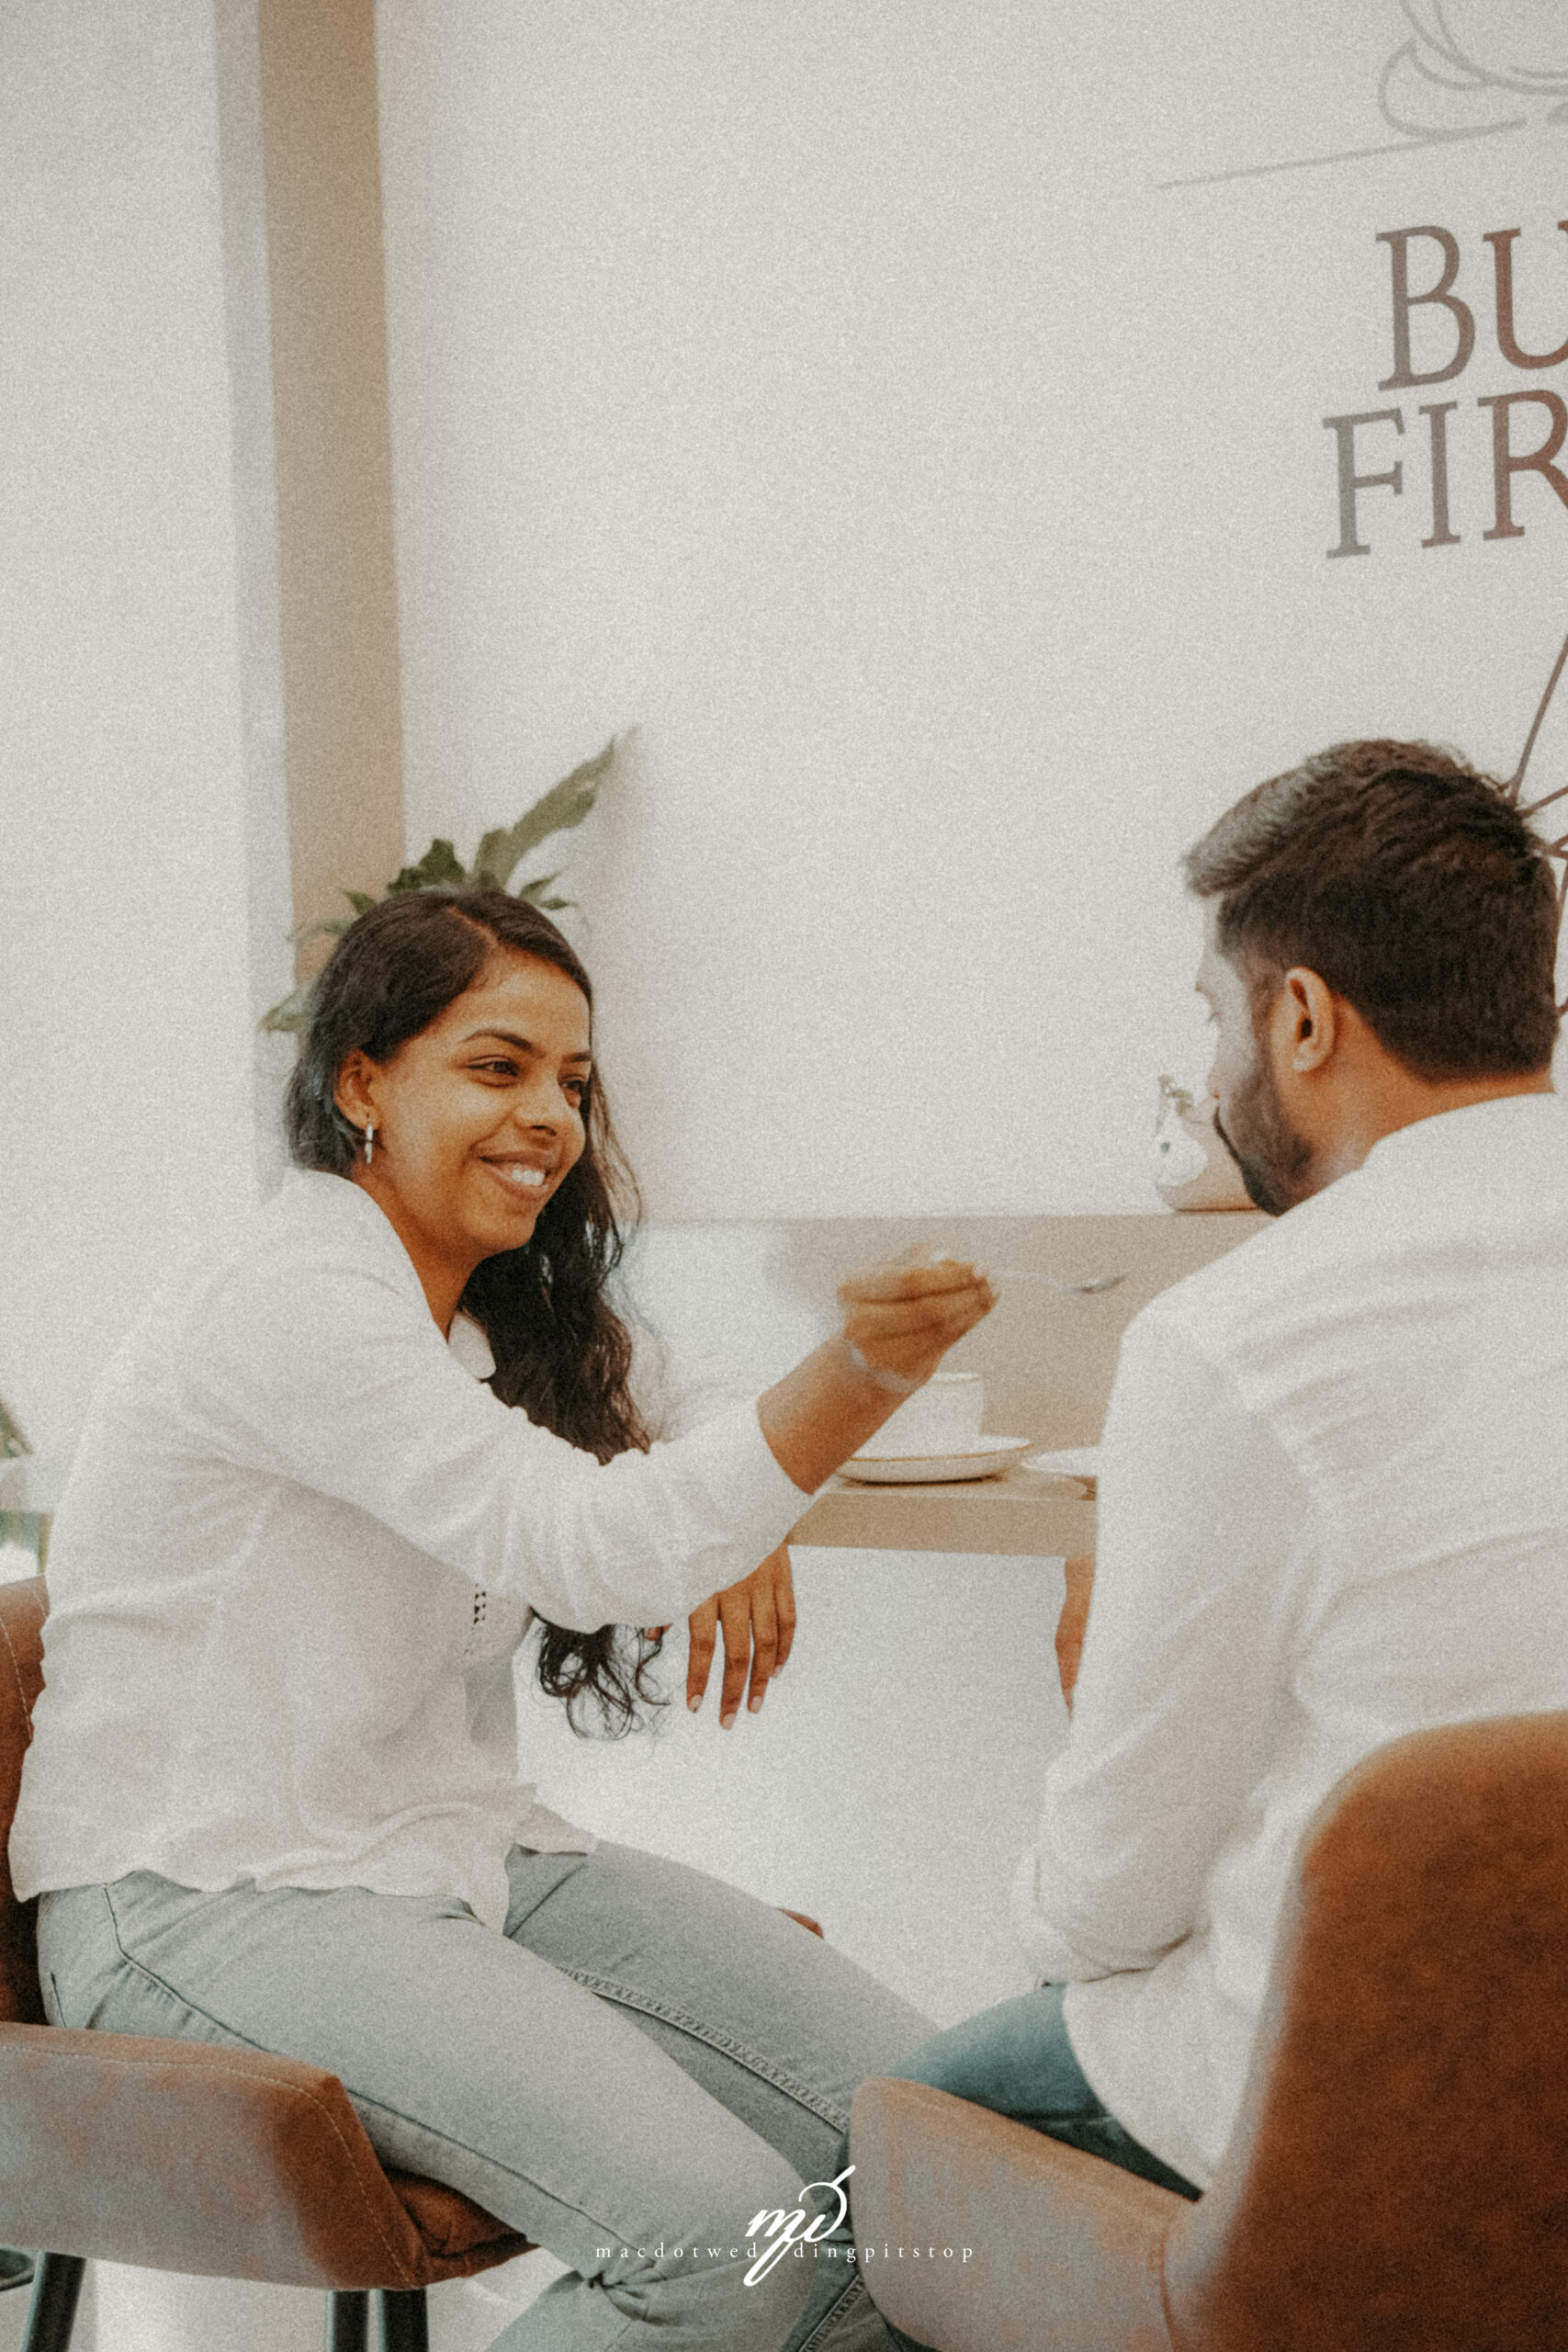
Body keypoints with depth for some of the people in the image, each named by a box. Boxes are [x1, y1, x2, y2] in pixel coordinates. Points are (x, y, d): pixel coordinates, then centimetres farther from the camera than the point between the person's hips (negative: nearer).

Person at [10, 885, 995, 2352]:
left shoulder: (504, 1312, 13)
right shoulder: (291, 1301, -17)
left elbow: (685, 1409, 29)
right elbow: (588, 1547, -25)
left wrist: (747, 1521, 4)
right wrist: (854, 1374, -37)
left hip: (455, 1855, 9)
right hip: (207, 1905, -8)